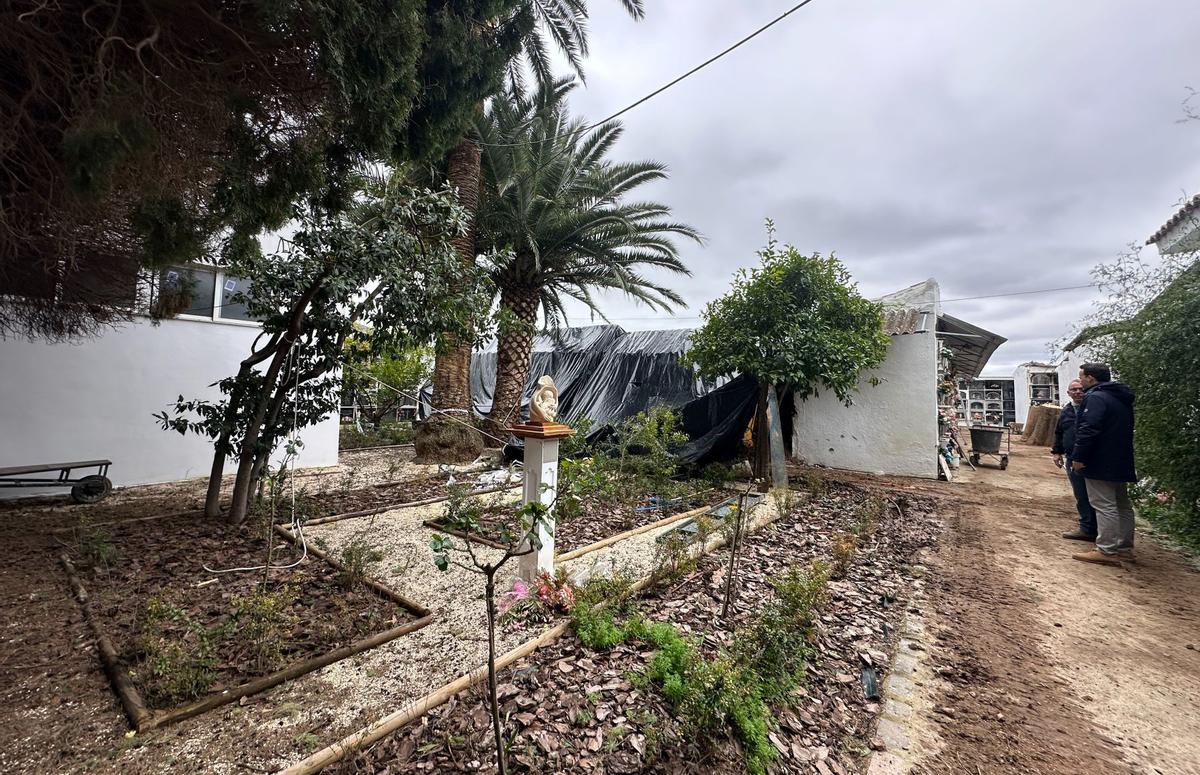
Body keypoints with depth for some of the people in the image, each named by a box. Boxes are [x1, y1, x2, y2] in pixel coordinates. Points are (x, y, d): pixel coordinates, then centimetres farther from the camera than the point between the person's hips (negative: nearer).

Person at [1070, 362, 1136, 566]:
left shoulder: (1096, 397, -16)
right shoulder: (1122, 398, 17)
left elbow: (1088, 431, -24)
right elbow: (1123, 430, 23)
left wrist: (1078, 457, -20)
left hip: (1101, 463, -10)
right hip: (1121, 462, 10)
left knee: (1104, 506, -8)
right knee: (1122, 505, 16)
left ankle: (1107, 551, -5)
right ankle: (1125, 547, 25)